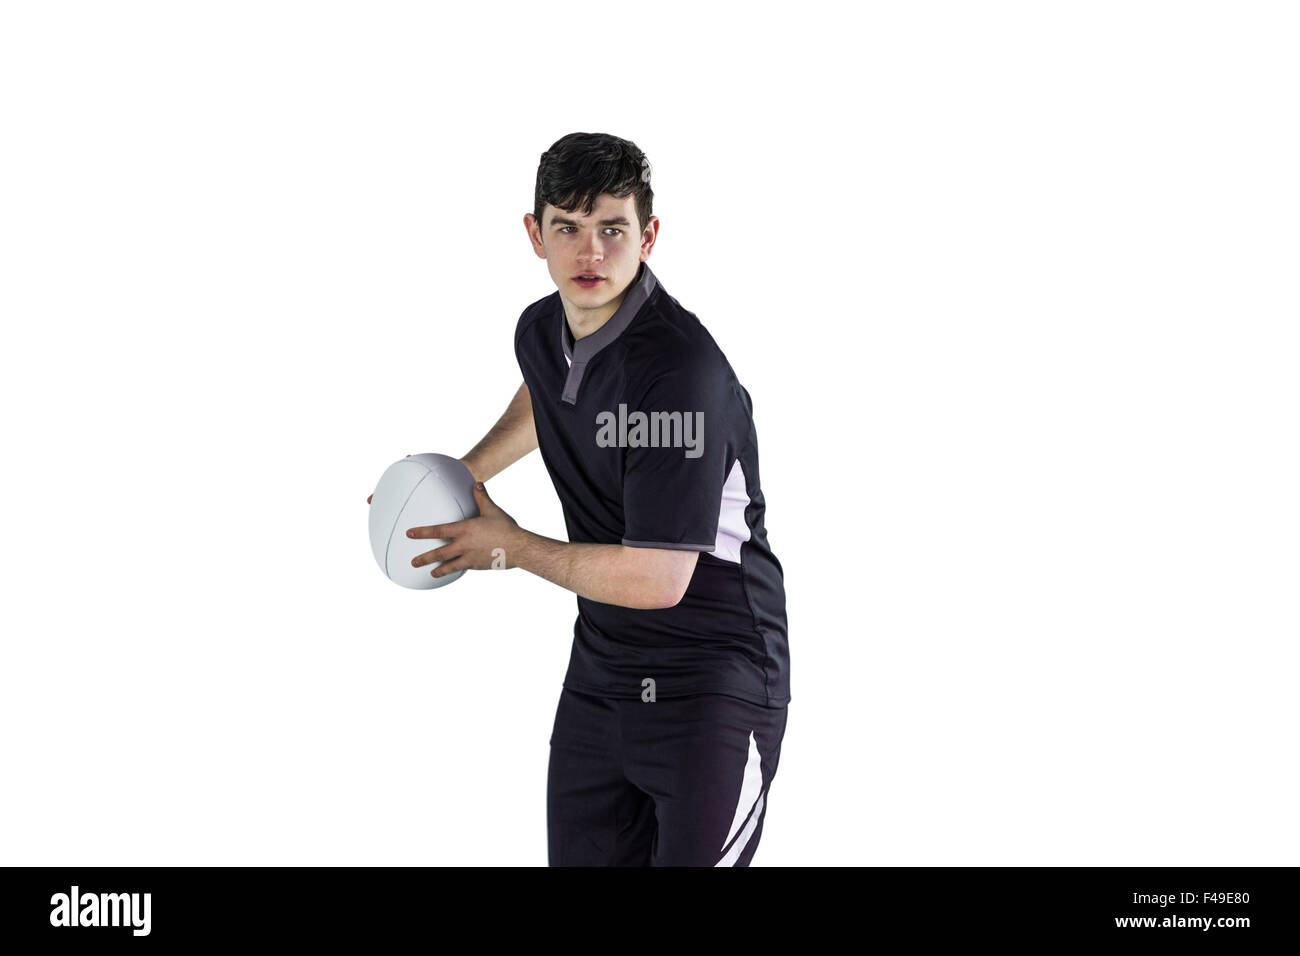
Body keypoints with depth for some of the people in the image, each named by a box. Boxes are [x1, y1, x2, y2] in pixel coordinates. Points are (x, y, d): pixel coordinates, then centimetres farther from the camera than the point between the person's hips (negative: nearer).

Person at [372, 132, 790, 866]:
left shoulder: (680, 369, -25)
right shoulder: (541, 331, 2)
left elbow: (655, 580, -26)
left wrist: (511, 548, -12)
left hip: (714, 683, -7)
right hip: (600, 671, 8)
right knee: (580, 857, 10)